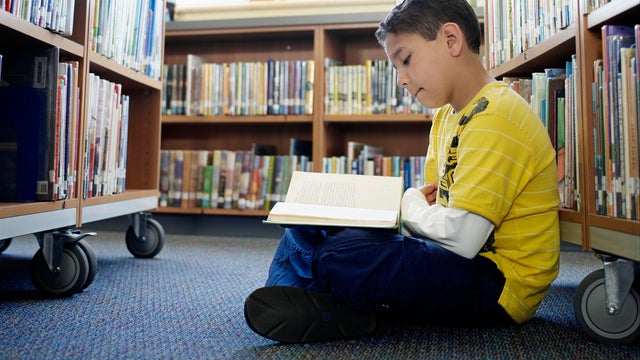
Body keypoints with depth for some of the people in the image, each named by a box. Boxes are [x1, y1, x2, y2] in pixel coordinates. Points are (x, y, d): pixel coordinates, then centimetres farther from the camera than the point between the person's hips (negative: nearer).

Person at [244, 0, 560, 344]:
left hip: (500, 282, -10)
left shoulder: (495, 119, -22)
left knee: (340, 258, -33)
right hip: (467, 258, 10)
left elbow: (461, 237, -29)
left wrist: (410, 205, -9)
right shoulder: (447, 115, 11)